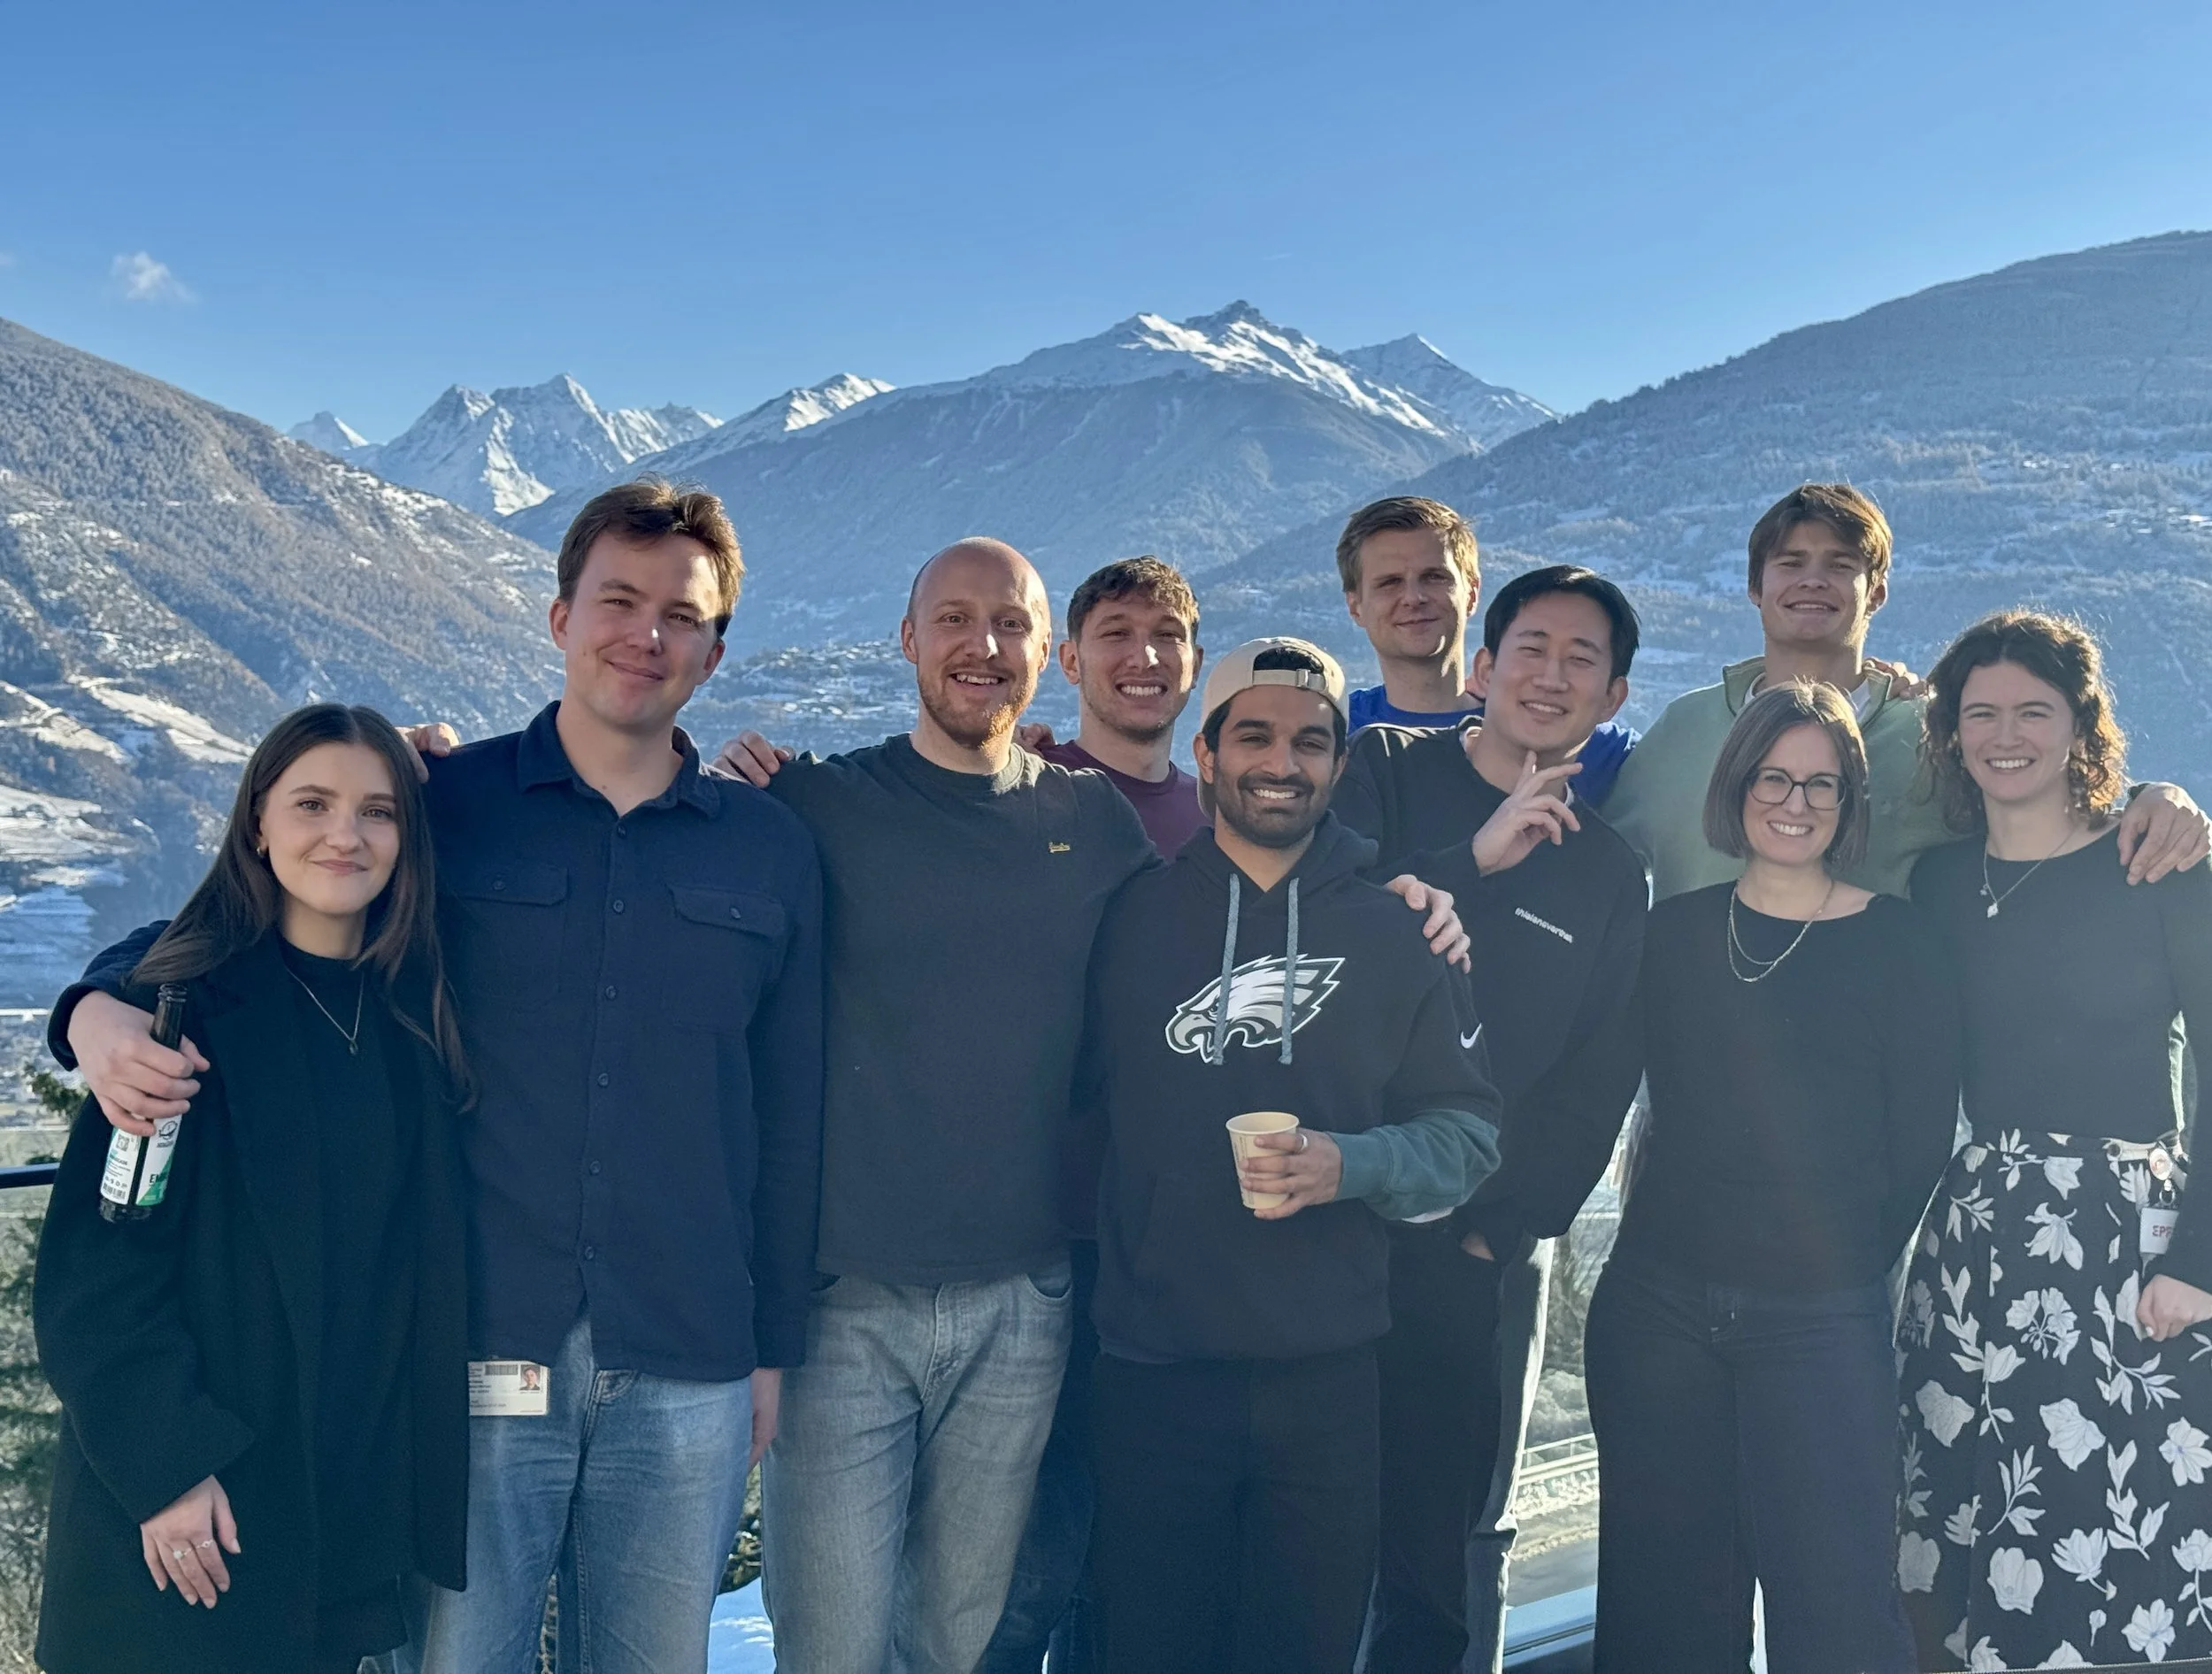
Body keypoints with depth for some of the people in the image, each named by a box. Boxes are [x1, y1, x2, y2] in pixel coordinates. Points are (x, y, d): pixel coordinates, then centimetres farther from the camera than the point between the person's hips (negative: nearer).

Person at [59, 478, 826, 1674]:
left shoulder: (770, 851, 7)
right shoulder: (441, 807, 2)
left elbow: (789, 1120, 10)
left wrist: (774, 1348, 10)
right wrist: (101, 1008, -12)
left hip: (688, 1380, 2)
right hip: (473, 1356, -1)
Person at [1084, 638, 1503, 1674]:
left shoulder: (1395, 934, 4)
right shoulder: (1131, 919, 2)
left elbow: (1466, 1129, 3)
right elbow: (1071, 1099, 8)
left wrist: (1348, 1165, -14)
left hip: (1329, 1375, 1)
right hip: (1153, 1369, 0)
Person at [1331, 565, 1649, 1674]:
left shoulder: (1612, 874, 9)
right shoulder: (1385, 772, 3)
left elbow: (1596, 1090, 7)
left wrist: (1499, 1228, -1)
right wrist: (1475, 858, -22)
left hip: (1482, 1250, 2)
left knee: (1445, 1545, 9)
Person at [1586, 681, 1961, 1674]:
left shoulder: (1896, 942, -1)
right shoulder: (1675, 932, 8)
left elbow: (1923, 1134, 0)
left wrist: (1854, 1265, 1)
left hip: (1822, 1320, -3)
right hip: (1658, 1304, 3)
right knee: (1667, 1592, 11)